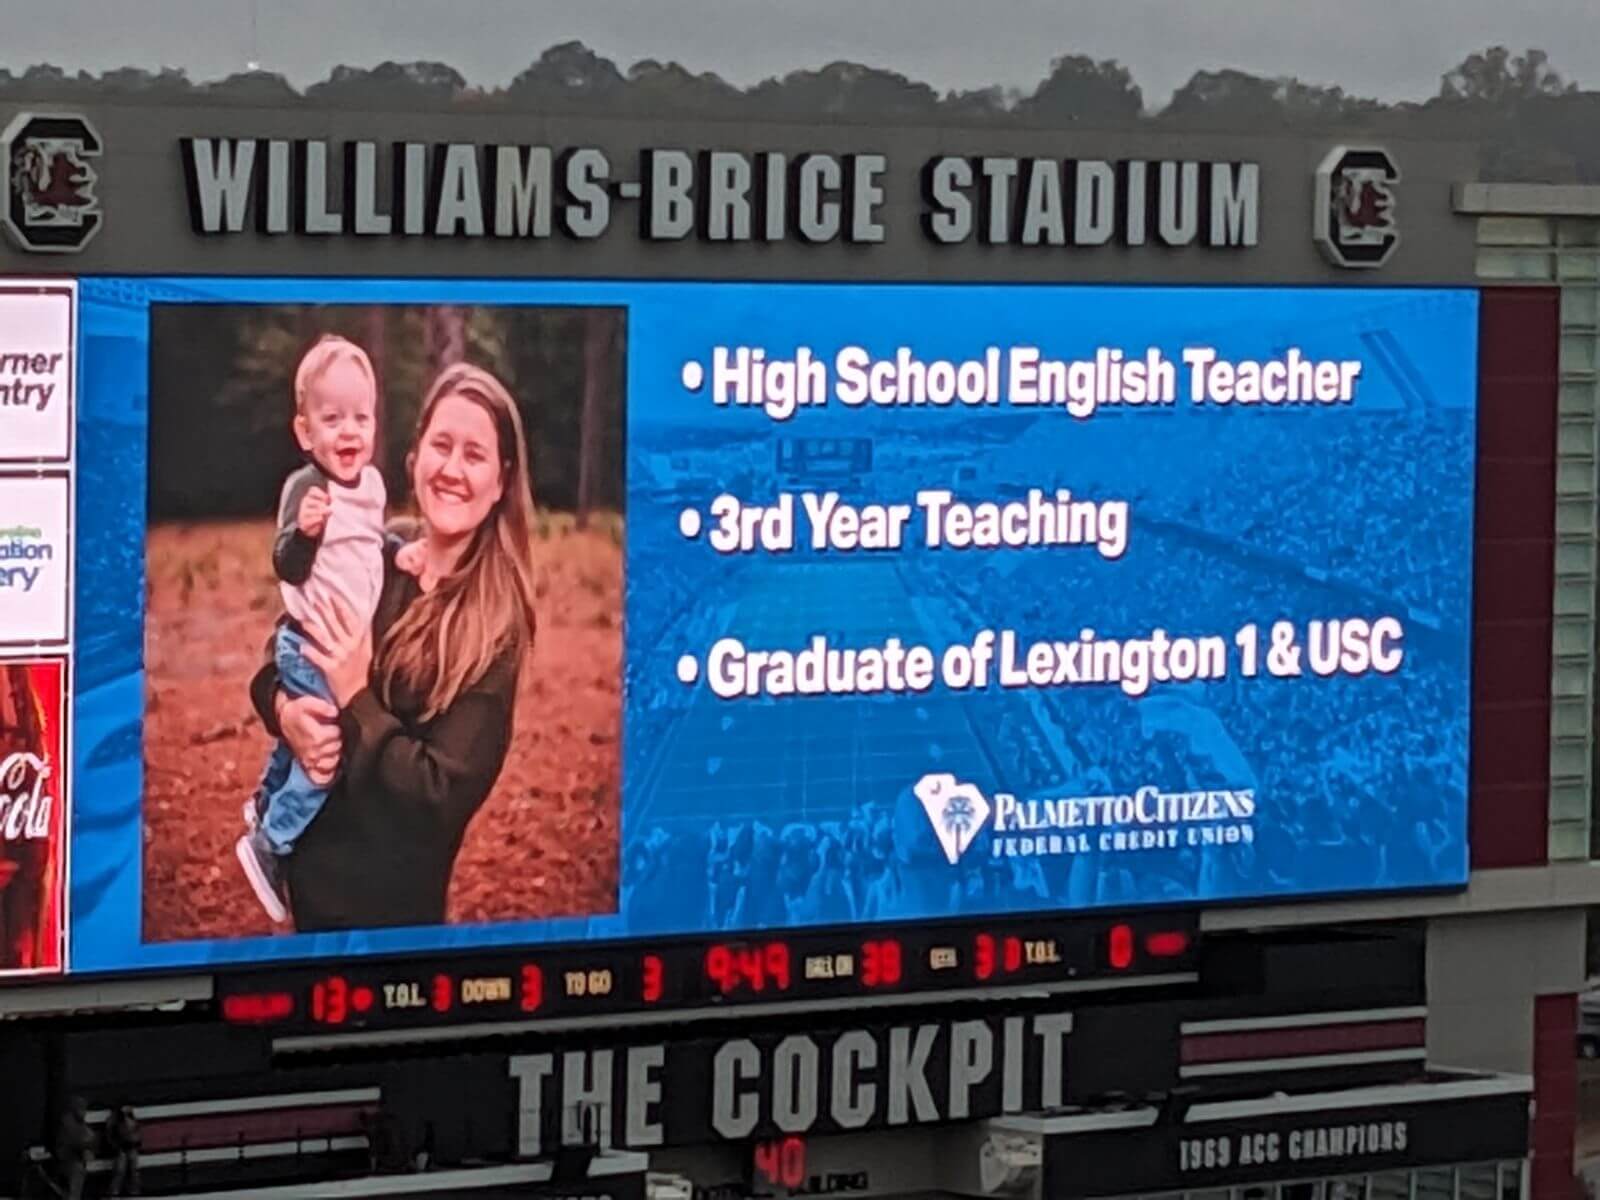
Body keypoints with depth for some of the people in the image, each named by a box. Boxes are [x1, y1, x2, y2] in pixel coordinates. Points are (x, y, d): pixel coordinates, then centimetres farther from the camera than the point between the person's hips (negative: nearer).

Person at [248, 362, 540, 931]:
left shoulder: (493, 626, -15)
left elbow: (447, 795, -19)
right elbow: (275, 665, 9)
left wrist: (356, 701, -20)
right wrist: (285, 712, -12)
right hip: (308, 863, 5)